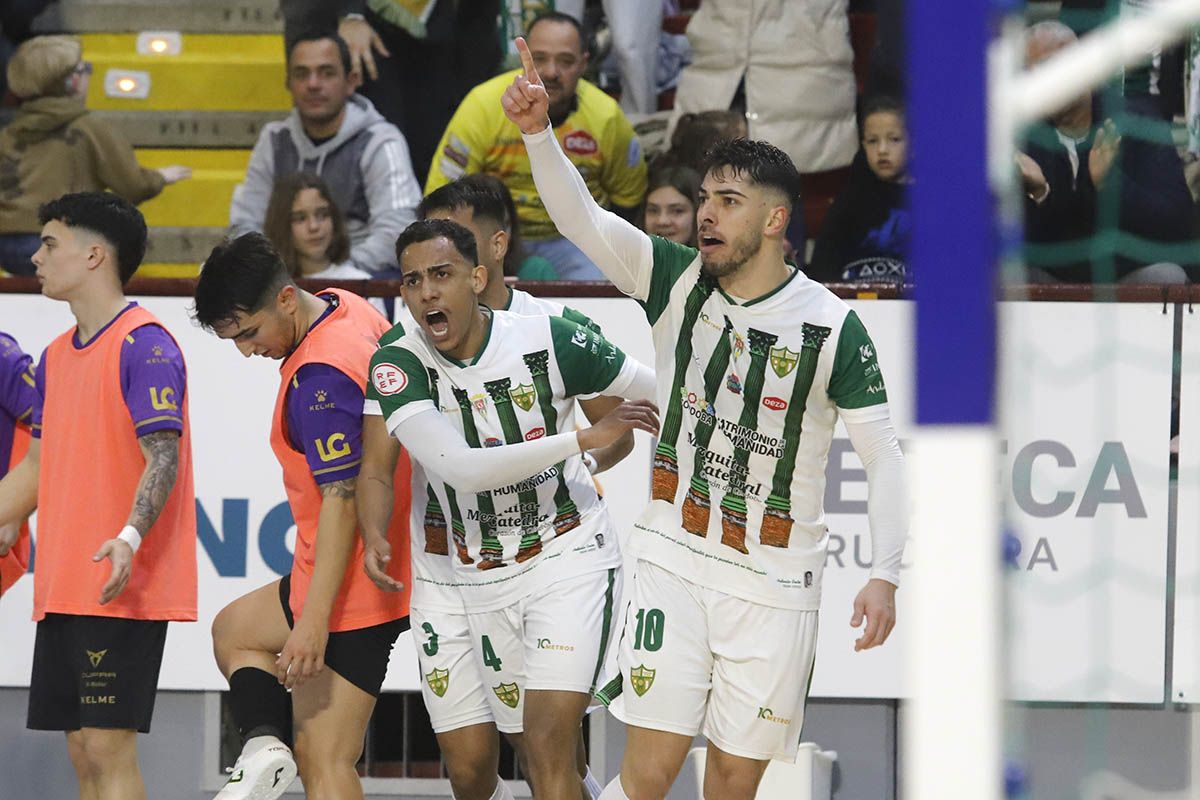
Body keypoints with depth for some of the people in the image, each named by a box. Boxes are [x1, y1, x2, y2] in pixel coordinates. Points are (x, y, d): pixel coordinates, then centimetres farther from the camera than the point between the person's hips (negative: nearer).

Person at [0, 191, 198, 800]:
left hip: (121, 589, -9)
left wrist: (130, 535, -33)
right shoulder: (56, 357, 17)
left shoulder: (143, 345, -10)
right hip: (63, 588, 9)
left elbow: (163, 458, -18)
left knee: (108, 747, -11)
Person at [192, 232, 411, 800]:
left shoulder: (319, 379, -24)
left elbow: (342, 500, -27)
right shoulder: (352, 311, 6)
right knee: (233, 629, 28)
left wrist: (314, 621, -28)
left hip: (352, 589, -11)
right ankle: (263, 743, 6)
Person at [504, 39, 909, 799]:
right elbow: (581, 217, -12)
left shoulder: (831, 326, -8)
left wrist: (886, 575, -15)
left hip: (774, 580, -1)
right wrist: (538, 130, -29)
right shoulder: (677, 281, -1)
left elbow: (883, 454, -5)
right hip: (676, 559, 1)